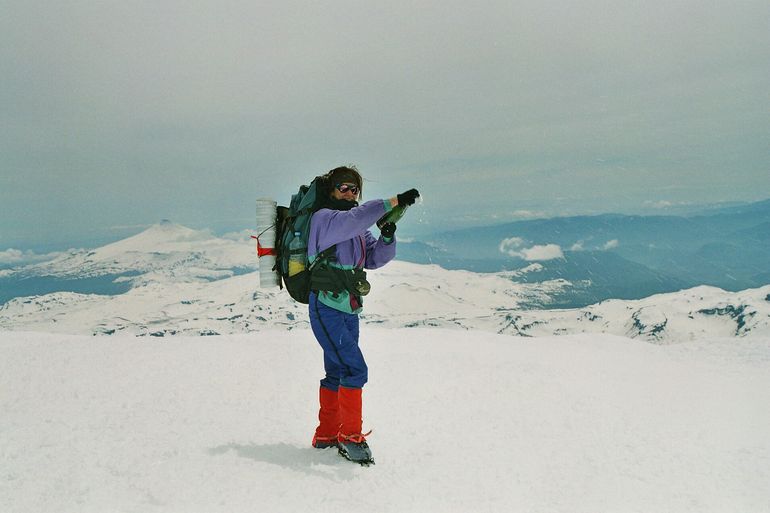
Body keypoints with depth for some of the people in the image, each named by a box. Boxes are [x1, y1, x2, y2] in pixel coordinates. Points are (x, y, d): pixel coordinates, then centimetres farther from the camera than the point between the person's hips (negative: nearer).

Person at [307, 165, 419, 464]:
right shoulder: (323, 218, -10)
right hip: (326, 308, -9)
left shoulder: (357, 229, 15)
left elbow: (375, 258, 6)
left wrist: (387, 237, -13)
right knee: (355, 369, -14)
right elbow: (353, 219, -31)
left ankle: (326, 435, 26)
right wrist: (393, 202, -35)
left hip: (348, 310, 9)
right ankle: (351, 436, -2)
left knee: (337, 373, 14)